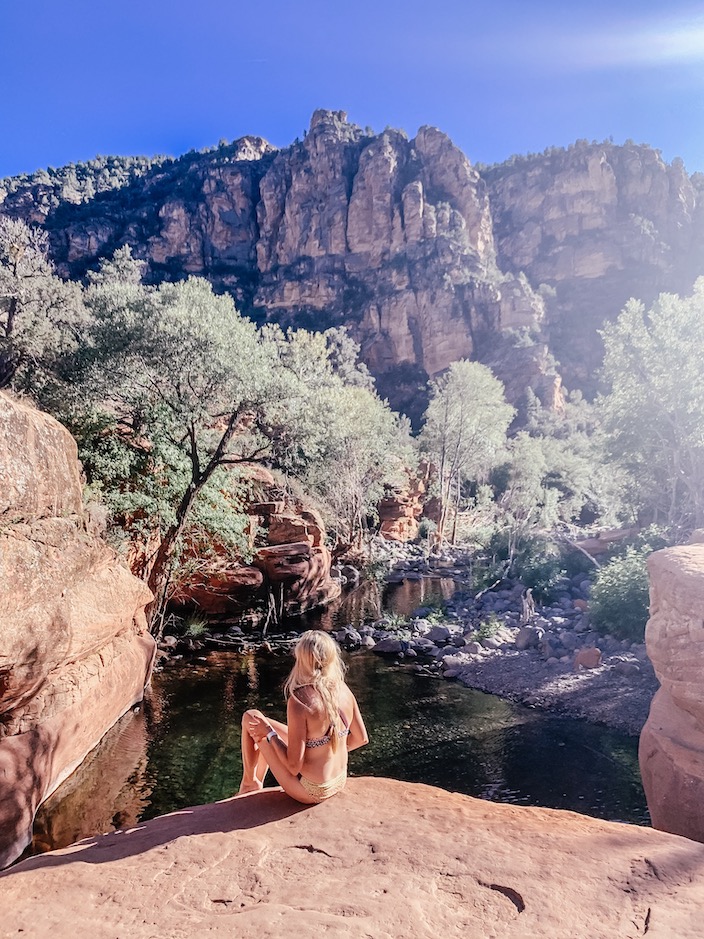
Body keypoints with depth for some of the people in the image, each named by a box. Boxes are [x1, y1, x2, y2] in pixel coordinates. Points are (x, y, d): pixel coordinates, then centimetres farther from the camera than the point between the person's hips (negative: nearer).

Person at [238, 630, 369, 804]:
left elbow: (294, 766, -24)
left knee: (251, 719, 5)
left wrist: (269, 733, -11)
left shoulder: (299, 702, -27)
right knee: (265, 725, 22)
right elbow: (361, 739, 3)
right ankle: (257, 783, 42)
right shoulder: (344, 691, -9)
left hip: (311, 792, -6)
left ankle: (249, 783, 27)